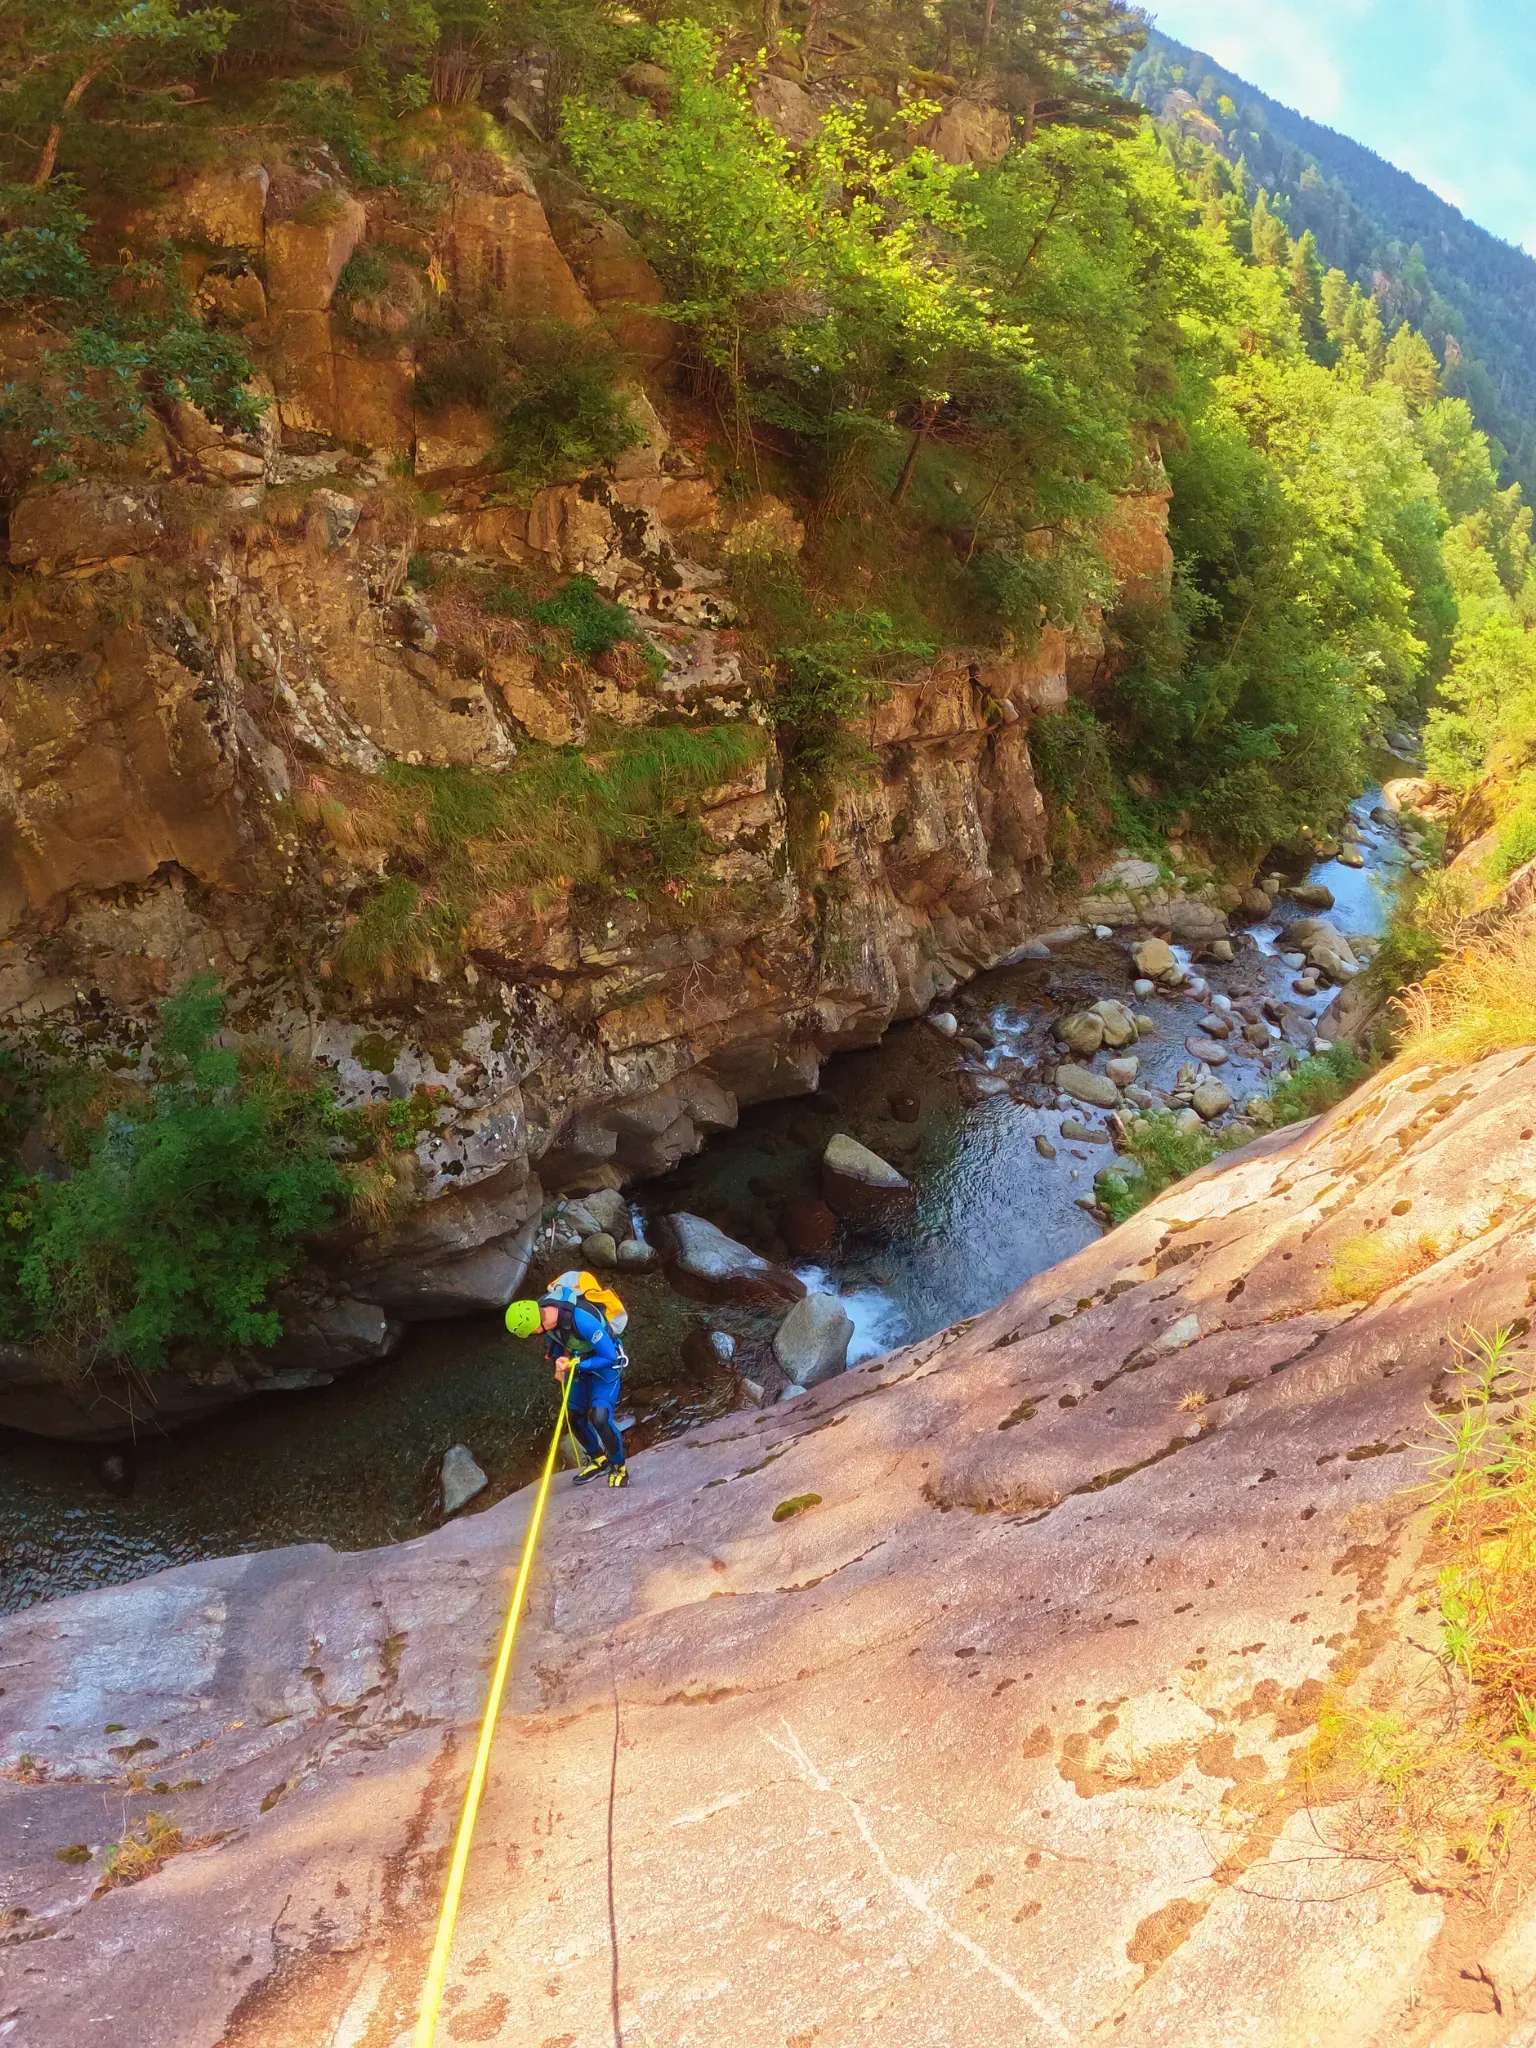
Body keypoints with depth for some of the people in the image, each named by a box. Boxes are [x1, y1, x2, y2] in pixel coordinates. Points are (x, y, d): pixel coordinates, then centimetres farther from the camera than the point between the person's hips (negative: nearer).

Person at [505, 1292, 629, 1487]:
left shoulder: (581, 1320, -41)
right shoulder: (542, 1307, -19)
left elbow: (610, 1357, -30)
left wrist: (575, 1365, -27)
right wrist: (558, 1364, -2)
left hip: (605, 1366, -7)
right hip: (580, 1364, 7)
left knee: (600, 1419, -18)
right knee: (575, 1418, 11)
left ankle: (619, 1468, 6)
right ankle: (598, 1459, 35)